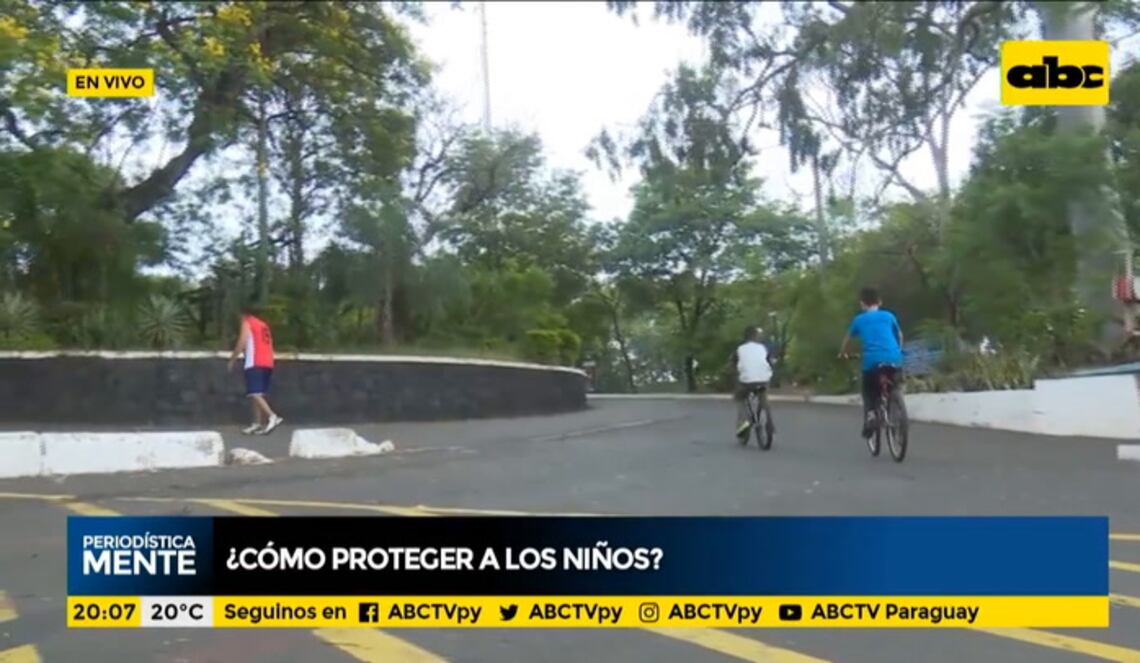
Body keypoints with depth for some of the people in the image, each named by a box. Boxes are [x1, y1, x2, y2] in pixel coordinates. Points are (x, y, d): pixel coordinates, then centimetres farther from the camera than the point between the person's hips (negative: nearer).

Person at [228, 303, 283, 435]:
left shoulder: (247, 323, 2)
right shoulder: (264, 325, 24)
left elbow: (242, 343, -8)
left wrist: (233, 359, 0)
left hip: (255, 363, -8)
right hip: (267, 363, 8)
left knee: (254, 394, -14)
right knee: (258, 394, 12)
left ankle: (272, 416, -29)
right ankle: (257, 423, 10)